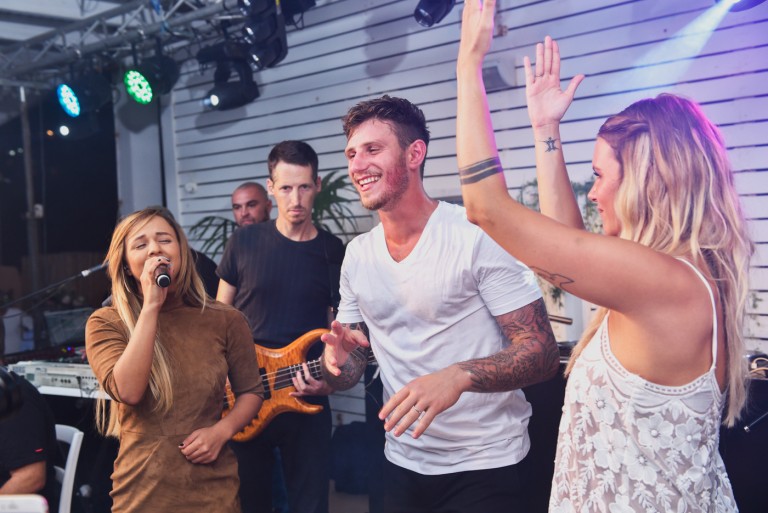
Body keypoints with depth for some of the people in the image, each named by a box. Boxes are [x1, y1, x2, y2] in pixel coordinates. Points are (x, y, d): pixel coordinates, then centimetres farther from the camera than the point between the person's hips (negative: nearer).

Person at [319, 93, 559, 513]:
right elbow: (350, 367, 9)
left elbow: (542, 352, -18)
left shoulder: (478, 236, -16)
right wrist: (337, 360, -14)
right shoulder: (357, 254, 3)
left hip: (485, 466, -5)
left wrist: (459, 375, -34)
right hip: (402, 465, 6)